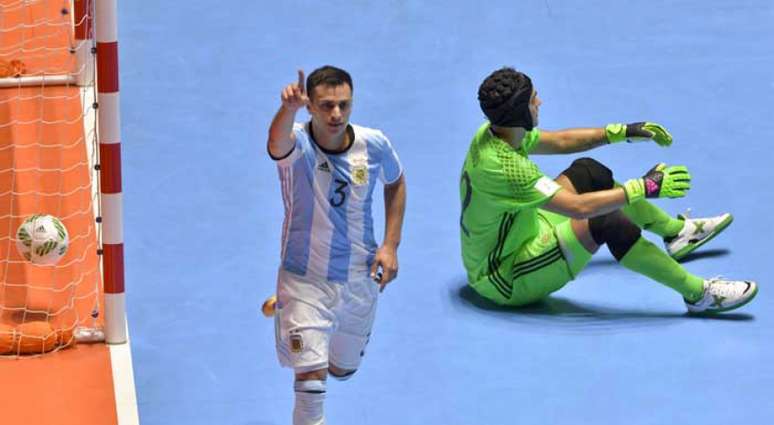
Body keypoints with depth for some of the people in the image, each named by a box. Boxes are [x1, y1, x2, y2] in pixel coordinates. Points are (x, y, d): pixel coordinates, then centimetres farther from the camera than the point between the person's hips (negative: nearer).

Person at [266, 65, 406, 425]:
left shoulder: (374, 144, -11)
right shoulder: (298, 144, -23)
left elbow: (395, 183, 10)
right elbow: (278, 143, -49)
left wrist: (390, 244, 0)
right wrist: (288, 108, -71)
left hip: (359, 280, 4)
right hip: (304, 279, -4)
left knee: (343, 370, 23)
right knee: (311, 375, -17)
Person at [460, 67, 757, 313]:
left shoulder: (493, 133, -5)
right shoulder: (504, 166, -34)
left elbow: (560, 141, 13)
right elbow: (579, 206, -34)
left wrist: (623, 132, 9)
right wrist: (645, 187, -27)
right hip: (506, 282, -10)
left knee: (588, 172, 14)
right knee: (606, 222, -27)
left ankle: (676, 231, 29)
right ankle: (698, 294, -18)